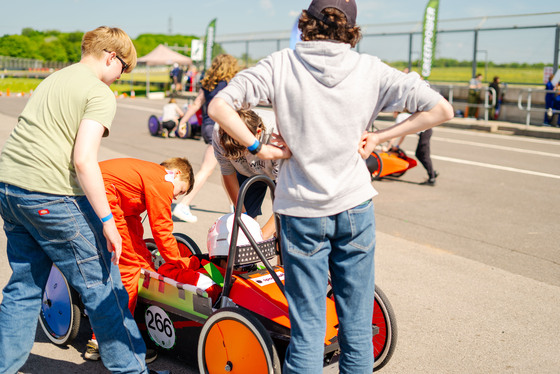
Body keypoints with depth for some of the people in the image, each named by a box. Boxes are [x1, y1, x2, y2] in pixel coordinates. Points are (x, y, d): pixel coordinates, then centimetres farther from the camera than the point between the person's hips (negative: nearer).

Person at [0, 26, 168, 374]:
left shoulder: (53, 79, 20)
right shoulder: (100, 93, -7)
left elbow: (34, 134, 19)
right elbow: (83, 160, -18)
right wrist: (108, 221, -15)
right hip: (51, 195, -9)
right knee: (103, 287, 3)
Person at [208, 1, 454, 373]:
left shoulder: (281, 65, -5)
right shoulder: (371, 70, -2)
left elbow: (219, 107, -13)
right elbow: (441, 109, -3)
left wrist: (258, 148, -4)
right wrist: (378, 137, 0)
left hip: (302, 210, -1)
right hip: (355, 206, 1)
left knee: (307, 330, 8)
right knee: (357, 328, 14)